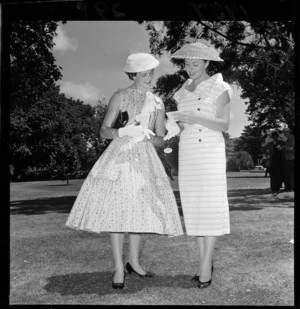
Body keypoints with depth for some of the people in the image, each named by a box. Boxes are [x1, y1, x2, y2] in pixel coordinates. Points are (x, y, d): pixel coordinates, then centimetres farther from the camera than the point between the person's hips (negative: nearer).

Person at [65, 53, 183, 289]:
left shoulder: (157, 103, 11)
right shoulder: (120, 96, 2)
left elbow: (160, 140, 10)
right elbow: (104, 131, -1)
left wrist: (148, 135, -12)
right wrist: (126, 131, -19)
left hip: (145, 159, 3)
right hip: (120, 155, -3)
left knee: (140, 210, 3)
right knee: (117, 210, -7)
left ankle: (134, 262, 20)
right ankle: (119, 268, 2)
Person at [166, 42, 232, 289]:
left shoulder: (219, 89, 1)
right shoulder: (183, 93, 16)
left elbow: (224, 125, -7)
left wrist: (197, 118, -22)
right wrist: (178, 123, -6)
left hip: (211, 151, -5)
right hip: (187, 153, 5)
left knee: (210, 205, -9)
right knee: (194, 206, 3)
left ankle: (206, 263, -4)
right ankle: (206, 261, 12)